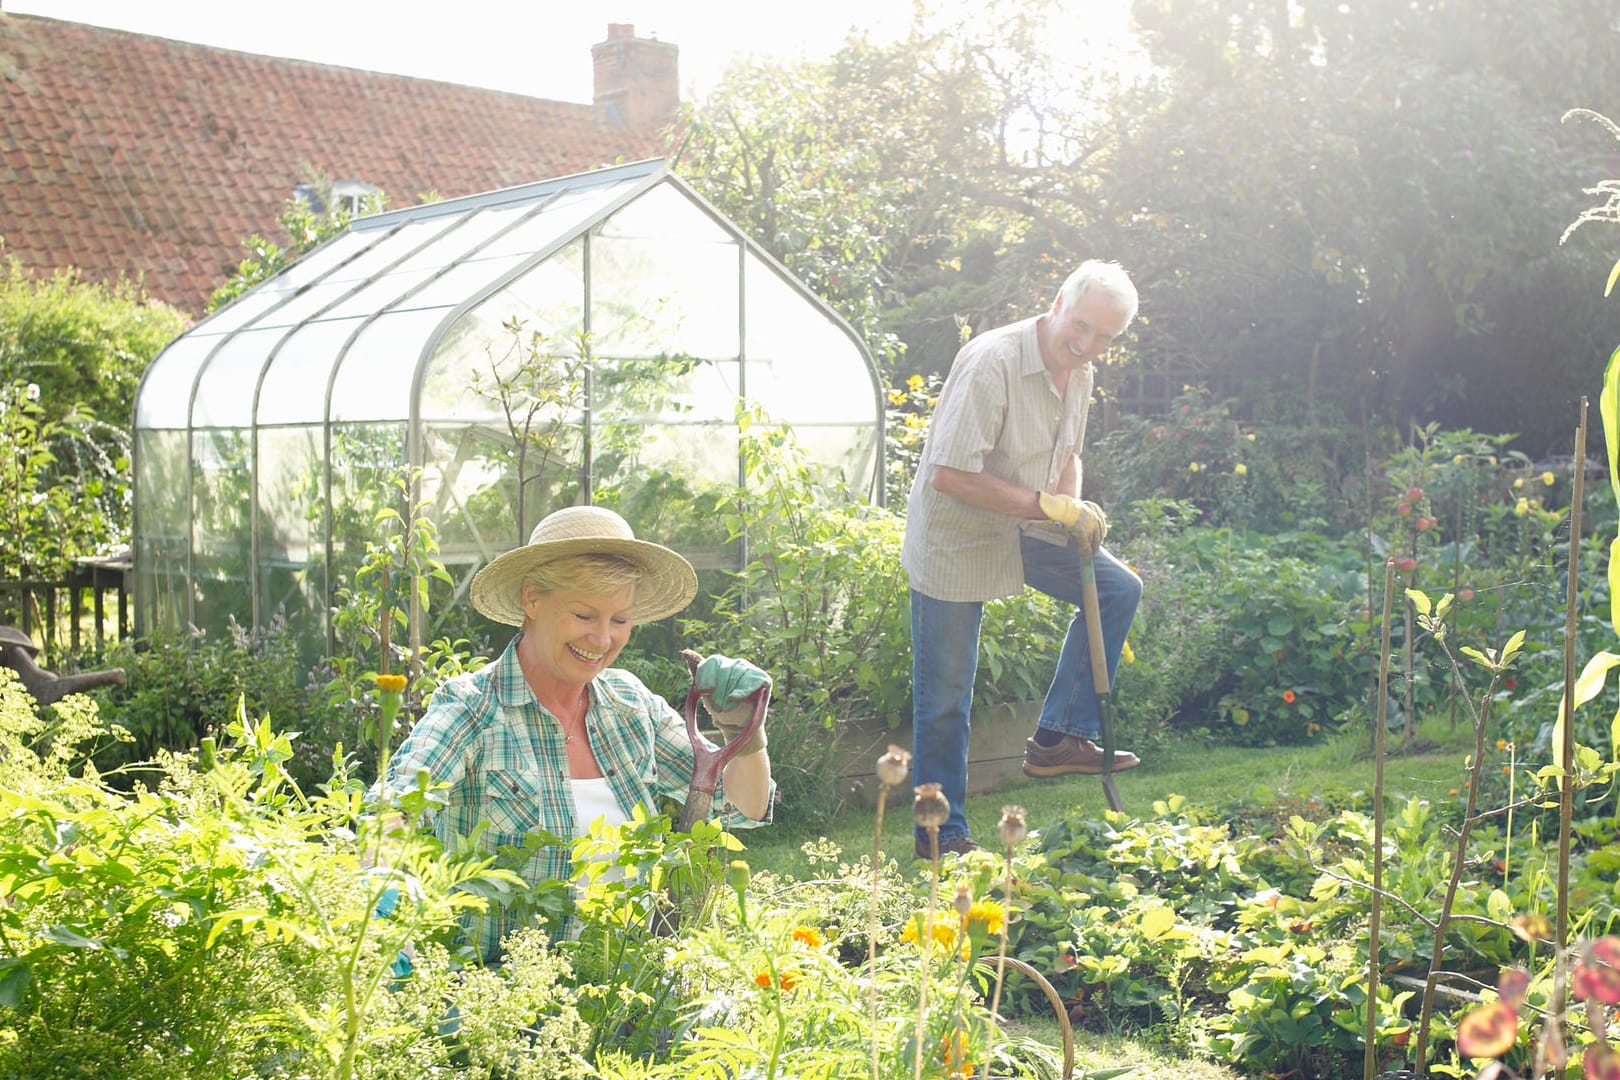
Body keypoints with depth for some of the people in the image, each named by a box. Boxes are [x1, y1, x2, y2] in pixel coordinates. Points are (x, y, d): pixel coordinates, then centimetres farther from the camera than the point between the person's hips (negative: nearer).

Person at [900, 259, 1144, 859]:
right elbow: (950, 475, -31)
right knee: (945, 698, 0)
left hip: (1022, 529, 8)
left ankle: (1058, 736, 7)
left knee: (1120, 589, 2)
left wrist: (1076, 511, -3)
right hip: (955, 538, -8)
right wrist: (1047, 506, -28)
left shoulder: (1079, 373, 1)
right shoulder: (991, 362, -26)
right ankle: (941, 834, 15)